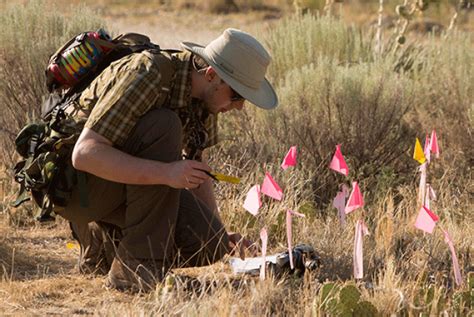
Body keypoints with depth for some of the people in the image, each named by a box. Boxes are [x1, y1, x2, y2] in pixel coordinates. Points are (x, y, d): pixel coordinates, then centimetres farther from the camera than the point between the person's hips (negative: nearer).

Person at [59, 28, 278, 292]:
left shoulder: (205, 92, -3)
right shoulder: (147, 75, -28)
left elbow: (197, 169, 11)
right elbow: (85, 153, -34)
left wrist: (220, 233, 0)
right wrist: (166, 173, -41)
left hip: (130, 181, 7)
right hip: (77, 180, -7)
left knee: (210, 246, -14)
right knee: (163, 126, -31)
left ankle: (102, 240, 11)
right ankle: (139, 264, -25)